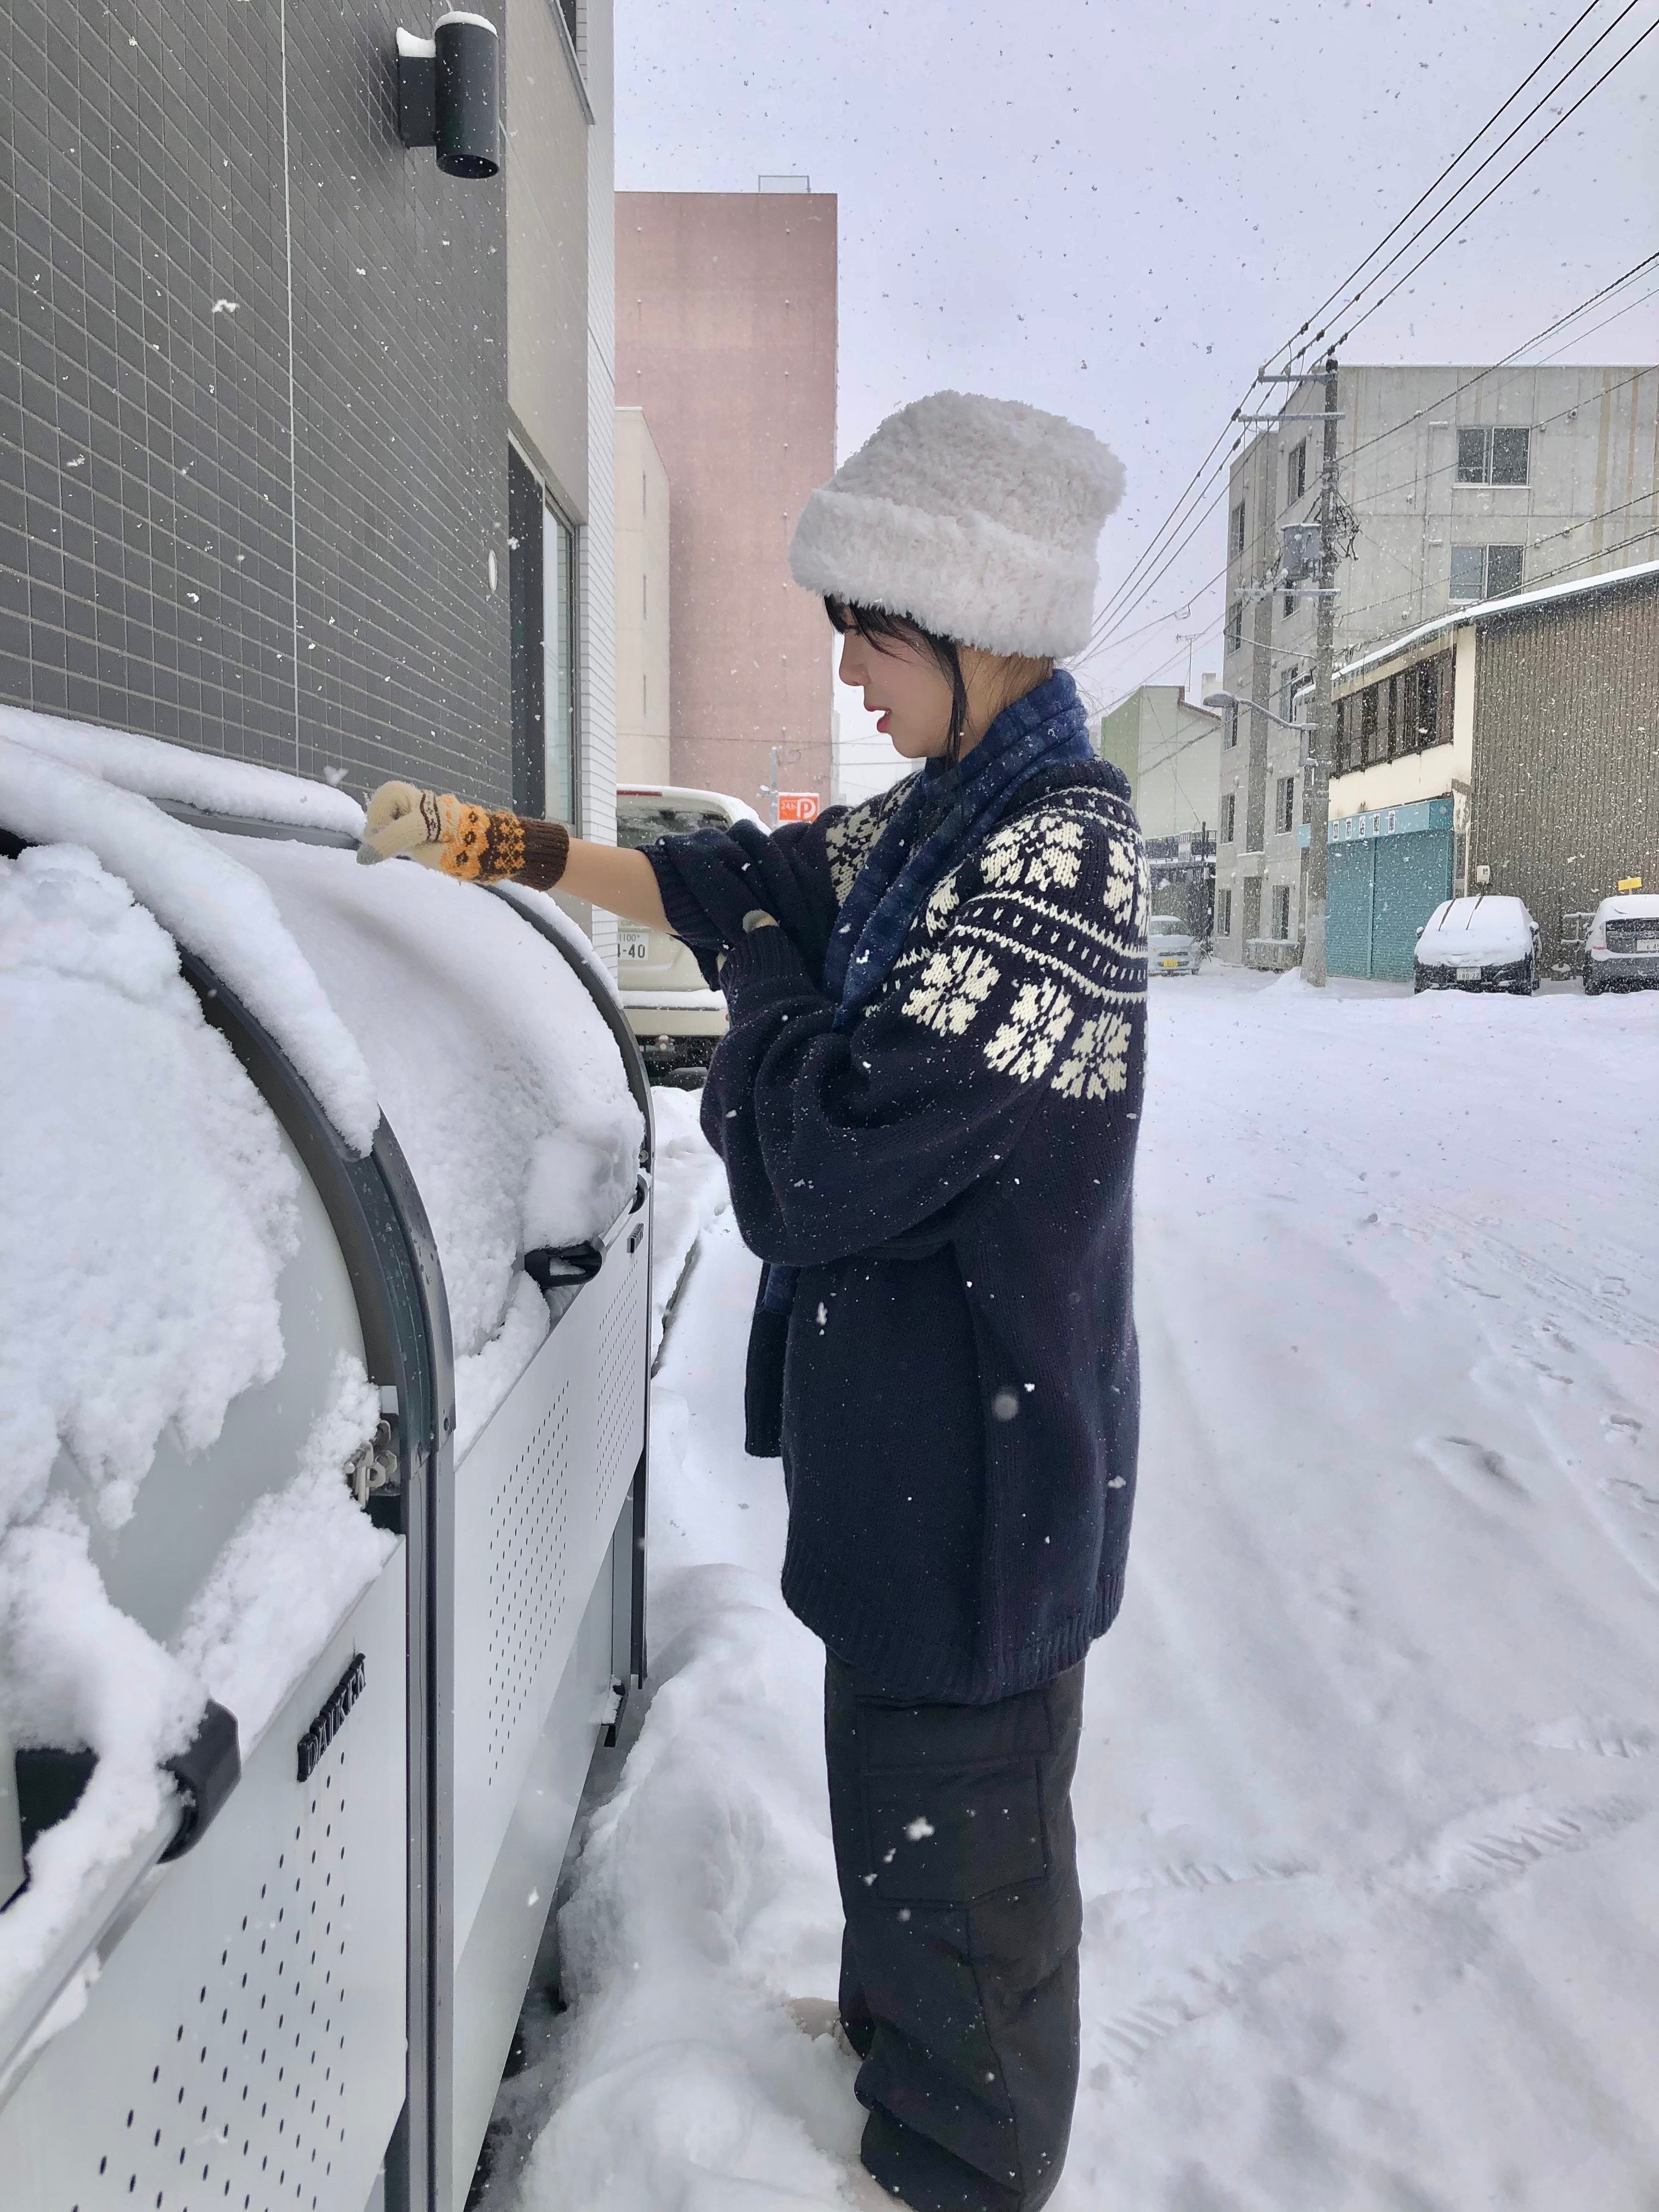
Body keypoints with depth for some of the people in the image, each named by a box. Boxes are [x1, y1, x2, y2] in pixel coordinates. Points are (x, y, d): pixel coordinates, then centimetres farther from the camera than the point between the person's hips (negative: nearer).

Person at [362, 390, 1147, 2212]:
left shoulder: (1054, 857, -26)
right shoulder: (942, 818, 4)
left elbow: (820, 1162, -29)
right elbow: (723, 882, 15)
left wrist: (762, 979, -11)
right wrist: (484, 840, 13)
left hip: (980, 1450, -9)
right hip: (912, 1420, 9)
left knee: (955, 1809, 12)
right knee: (897, 1761, 28)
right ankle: (897, 2011, 54)